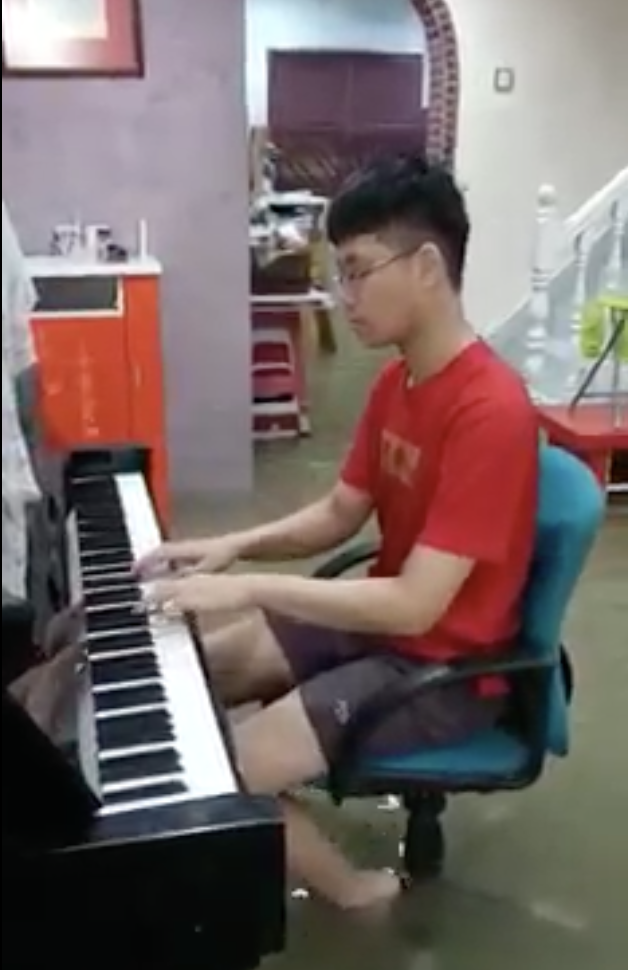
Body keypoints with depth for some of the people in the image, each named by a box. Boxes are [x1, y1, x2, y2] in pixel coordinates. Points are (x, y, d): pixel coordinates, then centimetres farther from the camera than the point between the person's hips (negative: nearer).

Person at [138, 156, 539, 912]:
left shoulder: (492, 412, -28)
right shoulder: (396, 380, 1)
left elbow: (415, 605, -30)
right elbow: (338, 516, 9)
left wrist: (250, 588, -29)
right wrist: (235, 547, -7)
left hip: (445, 667, -9)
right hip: (381, 619, 9)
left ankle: (362, 893, 9)